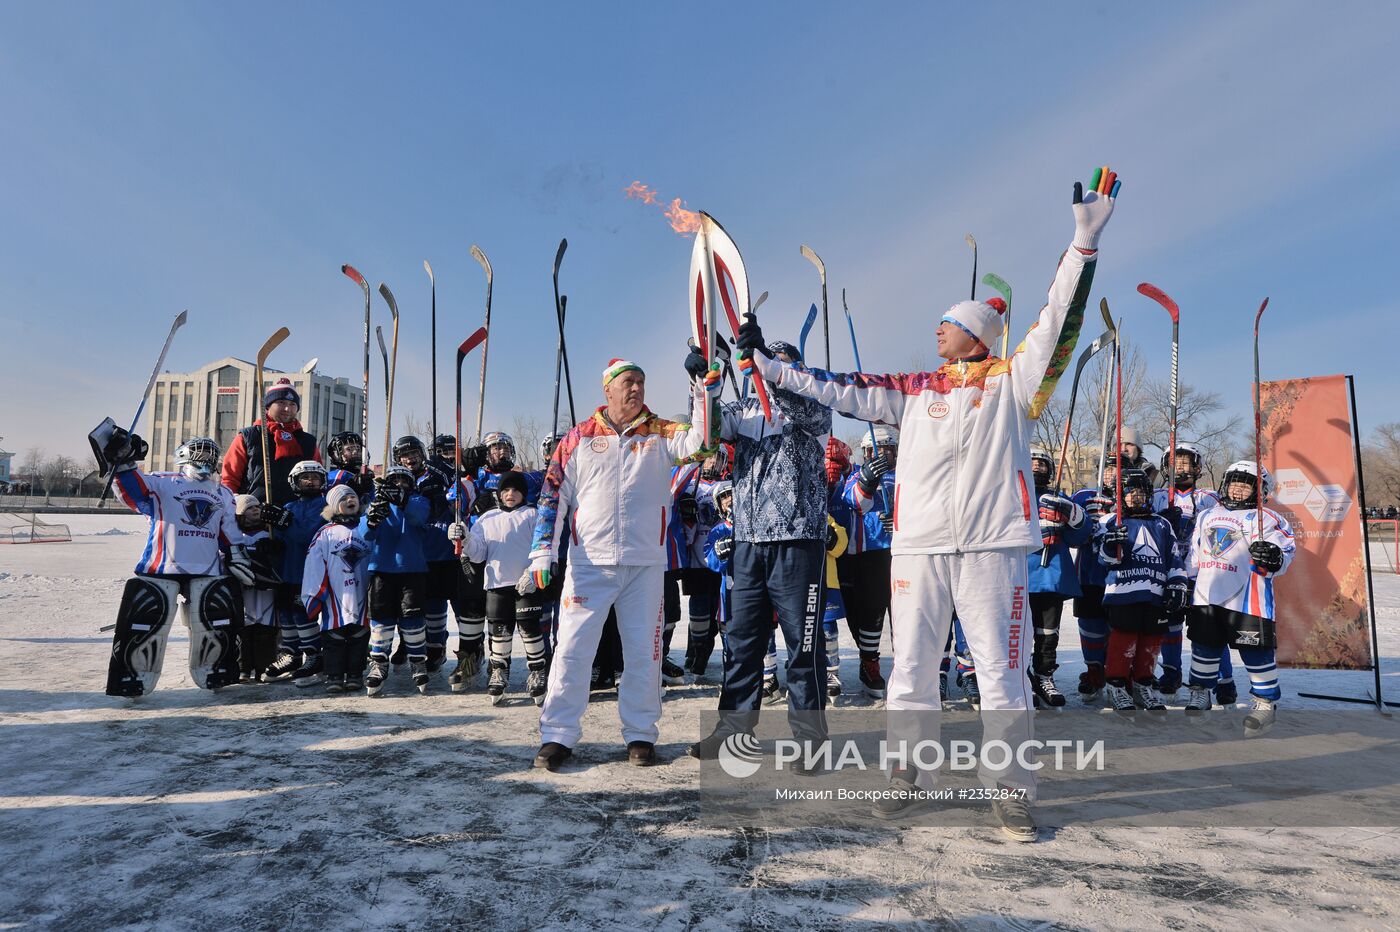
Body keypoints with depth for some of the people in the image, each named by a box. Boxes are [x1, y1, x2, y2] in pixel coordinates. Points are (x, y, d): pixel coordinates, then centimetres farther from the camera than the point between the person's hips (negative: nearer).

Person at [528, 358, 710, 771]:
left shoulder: (660, 434, 6)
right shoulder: (580, 437, 6)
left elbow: (698, 442, -12)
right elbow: (554, 494, 5)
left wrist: (706, 391, -21)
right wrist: (542, 551, -3)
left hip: (645, 564, 1)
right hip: (589, 562, 0)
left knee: (644, 651, 7)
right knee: (573, 648, 1)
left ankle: (640, 734, 21)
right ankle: (558, 735, 12)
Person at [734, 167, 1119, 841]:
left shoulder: (1012, 380, 6)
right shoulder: (913, 390, 14)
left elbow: (1058, 319, -3)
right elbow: (842, 390, 14)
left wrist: (1084, 239, -11)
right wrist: (767, 364, 13)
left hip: (991, 546, -3)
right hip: (918, 546, 4)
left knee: (1001, 671, 2)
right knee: (910, 668, 9)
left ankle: (1010, 792, 17)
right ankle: (910, 777, 23)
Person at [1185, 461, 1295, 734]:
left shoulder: (1266, 519, -1)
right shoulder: (1207, 516, 17)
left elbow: (1285, 553, -9)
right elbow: (1194, 553, 23)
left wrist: (1273, 557, -31)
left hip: (1247, 598, -5)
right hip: (1206, 596, 5)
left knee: (1256, 652, -1)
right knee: (1204, 647, 12)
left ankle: (1266, 701, 16)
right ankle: (1200, 693, 26)